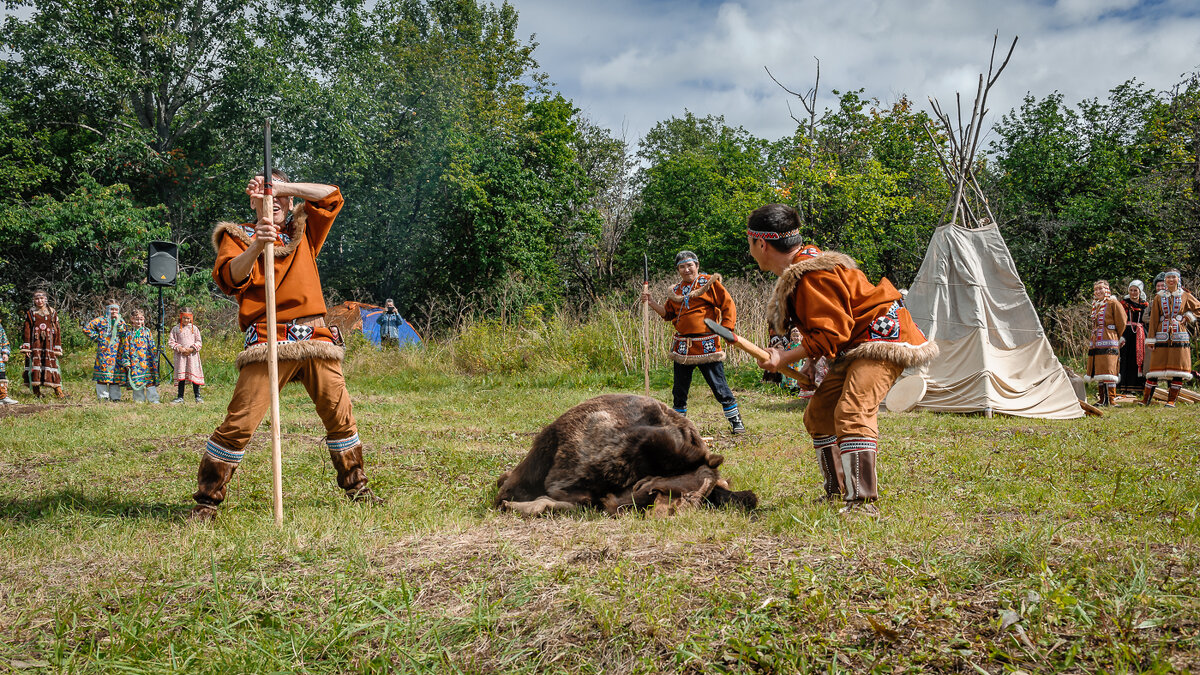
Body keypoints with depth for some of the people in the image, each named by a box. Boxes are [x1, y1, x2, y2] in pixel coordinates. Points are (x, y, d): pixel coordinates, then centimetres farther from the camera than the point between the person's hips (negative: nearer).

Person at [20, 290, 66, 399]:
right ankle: (37, 392, 1)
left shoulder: (52, 313, 11)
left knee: (52, 365, -7)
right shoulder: (30, 313, 9)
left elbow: (57, 331, 11)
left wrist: (57, 348, 4)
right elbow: (26, 330, 4)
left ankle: (58, 392, -9)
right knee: (35, 365, -5)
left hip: (48, 345, 0)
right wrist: (26, 347, -4)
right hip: (35, 345, 0)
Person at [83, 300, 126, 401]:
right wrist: (96, 337, -3)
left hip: (116, 353, 3)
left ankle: (115, 397, 11)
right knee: (103, 375, -3)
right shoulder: (101, 320, 2)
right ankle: (103, 397, 3)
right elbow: (86, 329, -1)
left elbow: (124, 333, 0)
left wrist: (118, 321, -6)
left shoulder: (120, 321, 15)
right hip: (104, 351, -3)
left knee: (116, 375, 5)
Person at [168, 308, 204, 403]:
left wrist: (192, 349, -10)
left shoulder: (194, 328, 6)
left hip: (192, 355, 0)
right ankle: (180, 397, 10)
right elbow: (170, 342, 4)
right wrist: (179, 348, -11)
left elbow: (199, 342, 6)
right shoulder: (176, 329, 5)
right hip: (180, 356, 0)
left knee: (195, 375, -3)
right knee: (181, 376, 4)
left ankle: (197, 396, 4)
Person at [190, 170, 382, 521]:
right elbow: (229, 278, -8)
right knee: (240, 421, -11)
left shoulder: (302, 231, 20)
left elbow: (331, 196, 10)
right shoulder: (238, 235, 10)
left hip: (314, 338, 4)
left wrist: (282, 187, 1)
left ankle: (357, 489, 23)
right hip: (268, 339, -4)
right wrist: (256, 246, -25)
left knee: (340, 414, 7)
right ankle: (206, 500, -2)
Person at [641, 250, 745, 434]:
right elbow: (667, 313, 23)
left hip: (707, 345, -5)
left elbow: (728, 306, -2)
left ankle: (735, 420, 7)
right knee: (679, 388, 10)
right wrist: (651, 302, 9)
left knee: (718, 385, -4)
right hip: (682, 346, 5)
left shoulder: (709, 283, -1)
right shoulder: (676, 290, 14)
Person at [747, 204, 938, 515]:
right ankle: (837, 492, 20)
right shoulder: (796, 272, 10)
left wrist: (784, 358, -18)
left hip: (881, 338, -11)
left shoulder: (813, 275, -23)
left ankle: (863, 502, -29)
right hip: (853, 349, 11)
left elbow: (830, 334, -25)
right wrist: (810, 364, 11)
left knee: (851, 412, -27)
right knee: (818, 414, 12)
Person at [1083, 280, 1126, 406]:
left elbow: (1121, 322, -4)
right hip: (1095, 343, 8)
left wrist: (1116, 338, 4)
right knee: (1097, 372, 8)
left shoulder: (1113, 303, -3)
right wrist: (1091, 340, 17)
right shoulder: (1095, 306, 19)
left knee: (1108, 370, -12)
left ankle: (1111, 399, -11)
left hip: (1108, 343, -8)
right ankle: (1102, 400, 13)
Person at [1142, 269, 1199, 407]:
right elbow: (1153, 319, 5)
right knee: (1155, 367, -1)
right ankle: (1146, 399, 5)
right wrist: (1151, 339, 0)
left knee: (1178, 370, -2)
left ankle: (1172, 400, 5)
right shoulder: (1158, 297, 8)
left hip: (1179, 337, 0)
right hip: (1162, 337, 0)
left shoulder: (1185, 296, 8)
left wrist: (1188, 317, 2)